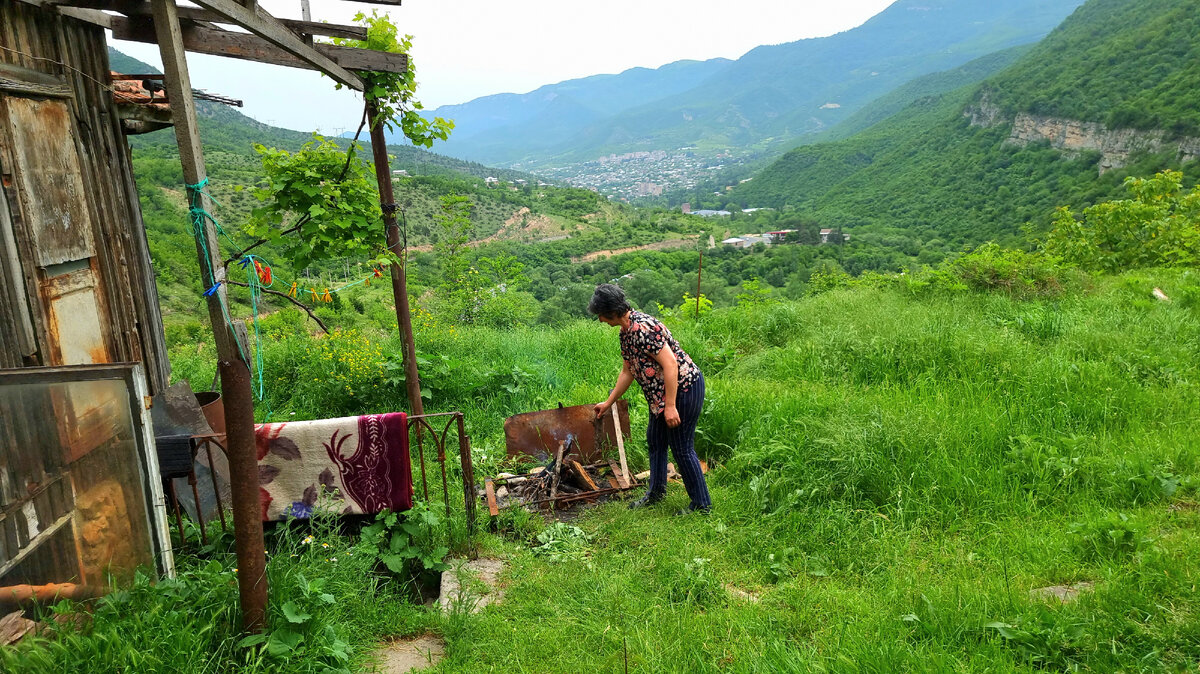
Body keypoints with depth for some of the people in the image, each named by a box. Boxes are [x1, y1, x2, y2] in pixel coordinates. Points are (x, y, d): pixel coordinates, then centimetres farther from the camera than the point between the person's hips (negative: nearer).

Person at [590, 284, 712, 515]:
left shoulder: (643, 328, -24)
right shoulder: (626, 331, 8)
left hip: (685, 387, -11)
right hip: (660, 393, 11)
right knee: (655, 440, 19)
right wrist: (609, 403, 25)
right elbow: (628, 372, 19)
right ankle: (656, 492, 35)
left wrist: (671, 406, -25)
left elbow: (670, 364, -27)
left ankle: (701, 504, 11)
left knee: (681, 447, -3)